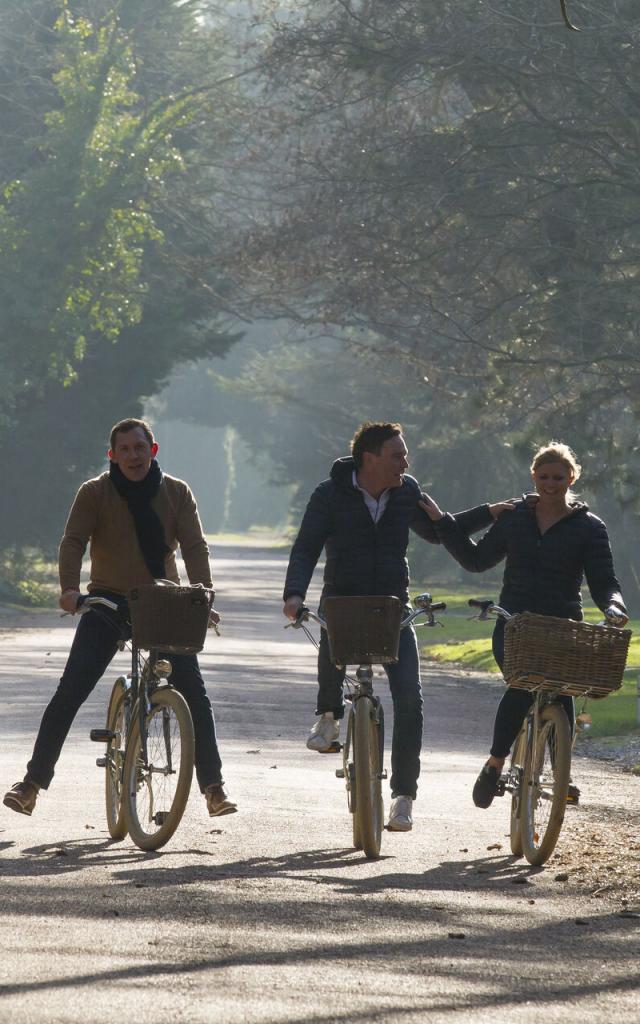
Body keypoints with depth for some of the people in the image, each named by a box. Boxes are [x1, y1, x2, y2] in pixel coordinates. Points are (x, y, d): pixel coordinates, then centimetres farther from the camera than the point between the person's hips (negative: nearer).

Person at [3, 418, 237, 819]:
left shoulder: (177, 493, 0)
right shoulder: (94, 493, -4)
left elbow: (194, 546, -7)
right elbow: (74, 541, -13)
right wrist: (70, 589, -32)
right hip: (108, 602, -1)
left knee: (195, 693, -9)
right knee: (69, 693, -10)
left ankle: (214, 787, 0)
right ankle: (32, 784, -6)